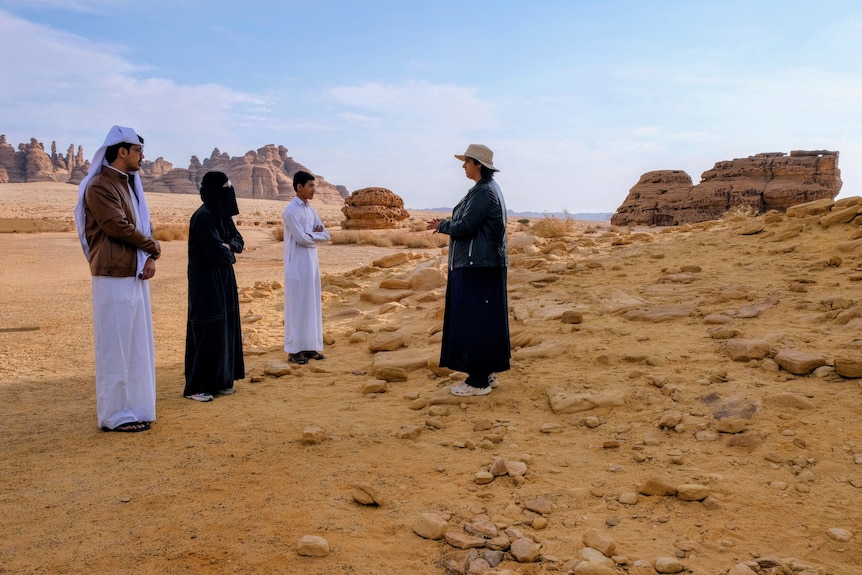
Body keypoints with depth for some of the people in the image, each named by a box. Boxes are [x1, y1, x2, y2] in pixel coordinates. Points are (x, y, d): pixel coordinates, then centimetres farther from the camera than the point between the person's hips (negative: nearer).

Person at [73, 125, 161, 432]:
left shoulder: (130, 185, 16)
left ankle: (132, 408, 21)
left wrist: (150, 258, -4)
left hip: (135, 275, 9)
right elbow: (120, 227, -18)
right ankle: (116, 414, 7)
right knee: (116, 343, -3)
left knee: (135, 342, 12)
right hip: (115, 277, -9)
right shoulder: (99, 186, -11)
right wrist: (153, 248, -4)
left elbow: (144, 225, 13)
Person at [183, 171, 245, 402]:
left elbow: (238, 240, 12)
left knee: (225, 329, 11)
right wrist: (229, 252, -2)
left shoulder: (222, 215, 10)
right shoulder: (203, 217, -18)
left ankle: (220, 381, 21)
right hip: (206, 282, -9)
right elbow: (215, 251, -23)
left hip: (222, 281, 9)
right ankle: (195, 387, 4)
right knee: (206, 332, -5)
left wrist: (227, 246, -9)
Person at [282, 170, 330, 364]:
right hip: (297, 265, -8)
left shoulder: (310, 209, 12)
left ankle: (309, 346, 18)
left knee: (312, 305, 10)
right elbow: (301, 238, -19)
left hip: (312, 263, 8)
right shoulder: (291, 210, -12)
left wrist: (311, 235, -9)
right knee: (297, 306, -2)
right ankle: (294, 350, 5)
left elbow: (326, 235, 9)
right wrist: (316, 234, -3)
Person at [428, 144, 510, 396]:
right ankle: (487, 371, 24)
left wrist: (441, 225, -4)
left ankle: (478, 381, 0)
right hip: (484, 264, 11)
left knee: (475, 319, -6)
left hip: (477, 266, -11)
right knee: (485, 319, 15)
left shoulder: (483, 192, -17)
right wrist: (446, 224, 7)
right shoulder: (489, 188, 16)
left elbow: (464, 227, -21)